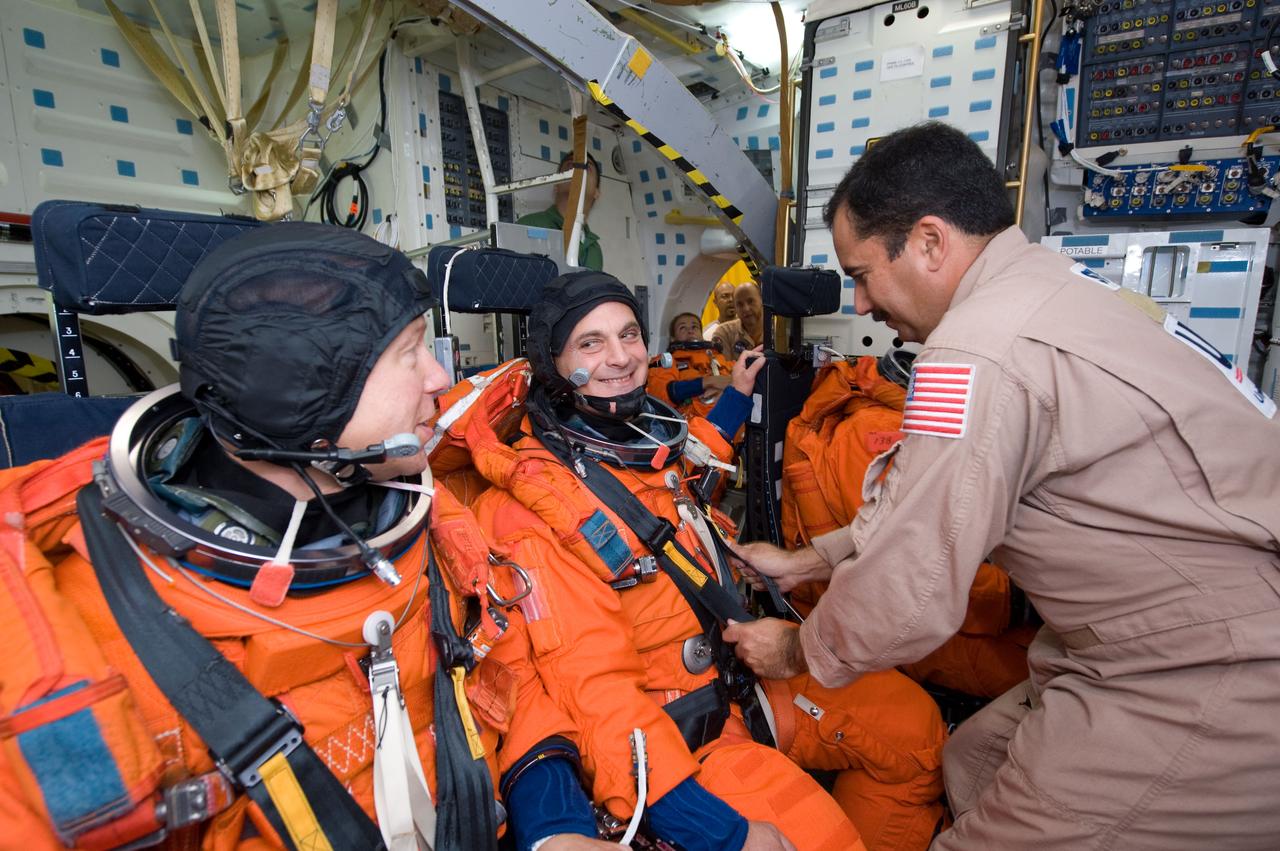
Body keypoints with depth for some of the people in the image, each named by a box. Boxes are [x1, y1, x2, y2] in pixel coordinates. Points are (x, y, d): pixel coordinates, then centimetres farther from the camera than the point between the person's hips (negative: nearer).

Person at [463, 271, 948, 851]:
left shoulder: (650, 433, 1)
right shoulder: (537, 503, -22)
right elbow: (594, 691, -24)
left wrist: (737, 395, 29)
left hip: (738, 680, 8)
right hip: (665, 730, -7)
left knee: (914, 718, 9)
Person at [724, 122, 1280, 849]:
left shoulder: (979, 352, -25)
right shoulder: (1051, 279, 6)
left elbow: (905, 598, -19)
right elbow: (925, 494, 10)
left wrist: (796, 651, 1)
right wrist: (805, 561, 14)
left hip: (1222, 687, -9)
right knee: (975, 761, 17)